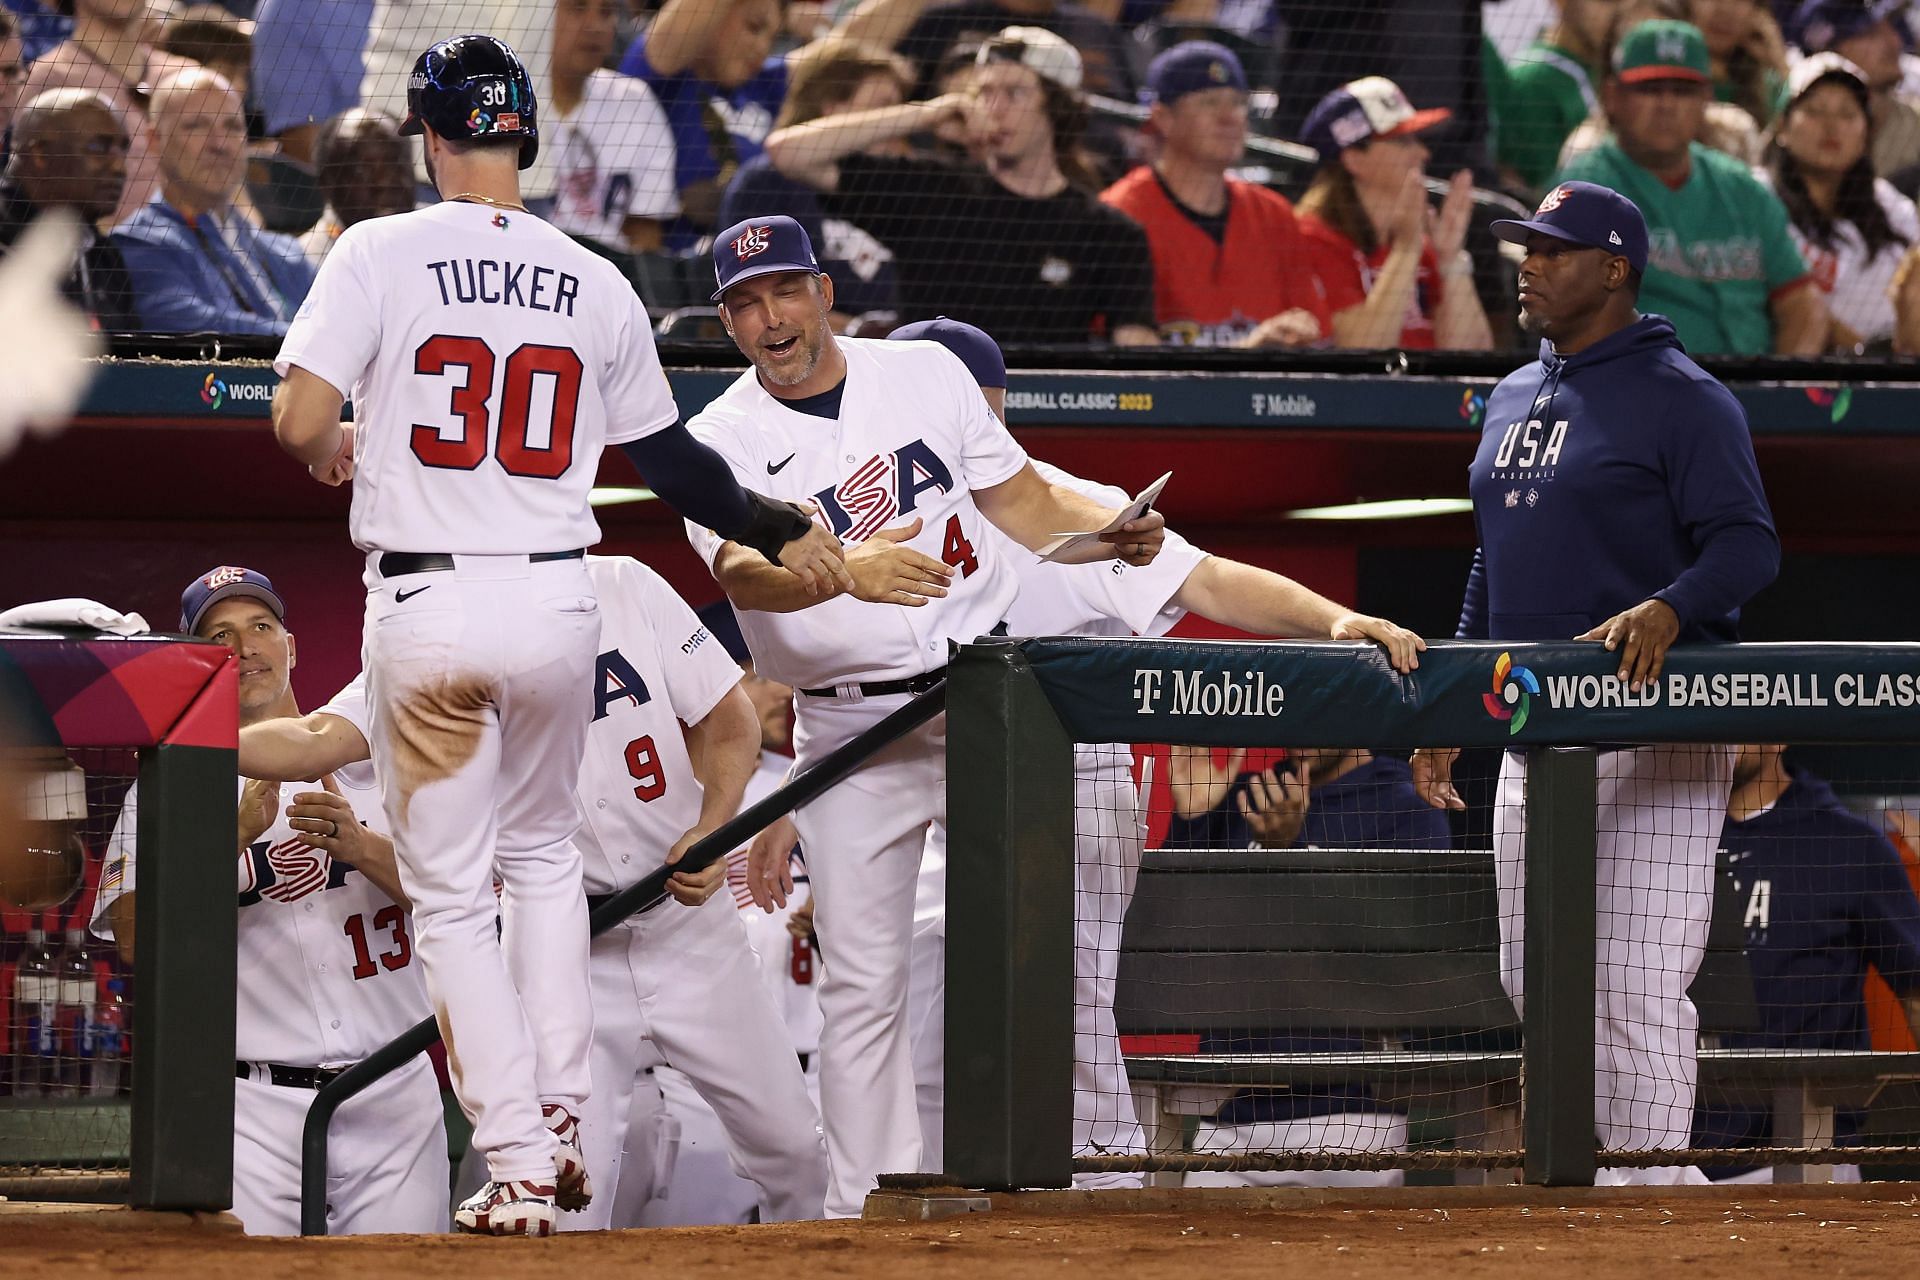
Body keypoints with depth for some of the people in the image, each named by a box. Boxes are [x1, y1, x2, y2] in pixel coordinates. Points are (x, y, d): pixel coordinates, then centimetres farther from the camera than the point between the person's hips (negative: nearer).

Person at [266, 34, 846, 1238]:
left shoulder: (382, 255, -6)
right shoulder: (597, 284, 3)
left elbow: (300, 421, -12)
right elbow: (671, 459, 11)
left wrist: (334, 450, 11)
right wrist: (780, 530, 24)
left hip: (424, 608, -3)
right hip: (557, 604, 3)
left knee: (452, 892, 6)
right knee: (543, 855, 25)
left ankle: (519, 1167, 0)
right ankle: (560, 1116, 18)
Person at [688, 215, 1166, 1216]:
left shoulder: (925, 374, 5)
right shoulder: (722, 442, -5)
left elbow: (1021, 502, 12)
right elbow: (743, 571, -24)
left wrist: (1111, 531, -9)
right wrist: (850, 571, -44)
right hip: (852, 735, -1)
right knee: (863, 982, -2)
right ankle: (864, 1212, 3)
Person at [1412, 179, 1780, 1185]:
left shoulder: (1682, 399, -7)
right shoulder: (1515, 398, 18)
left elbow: (1748, 546, -15)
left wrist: (1663, 612, -33)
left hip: (1655, 733, -8)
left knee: (1633, 988, -13)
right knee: (1536, 984, 8)